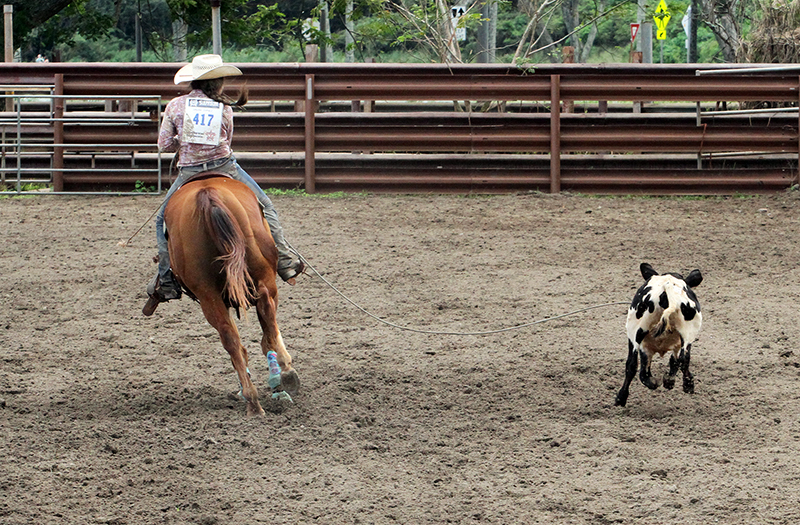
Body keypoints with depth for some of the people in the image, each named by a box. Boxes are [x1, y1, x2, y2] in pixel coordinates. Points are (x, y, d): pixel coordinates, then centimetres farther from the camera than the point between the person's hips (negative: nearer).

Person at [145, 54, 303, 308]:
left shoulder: (175, 106, -3)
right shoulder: (224, 109, -1)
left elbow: (164, 144, -1)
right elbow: (226, 141, 9)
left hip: (189, 173, 0)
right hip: (225, 168, 0)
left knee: (164, 219, 18)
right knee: (265, 208, 16)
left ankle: (166, 280, 9)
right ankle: (285, 260, 7)